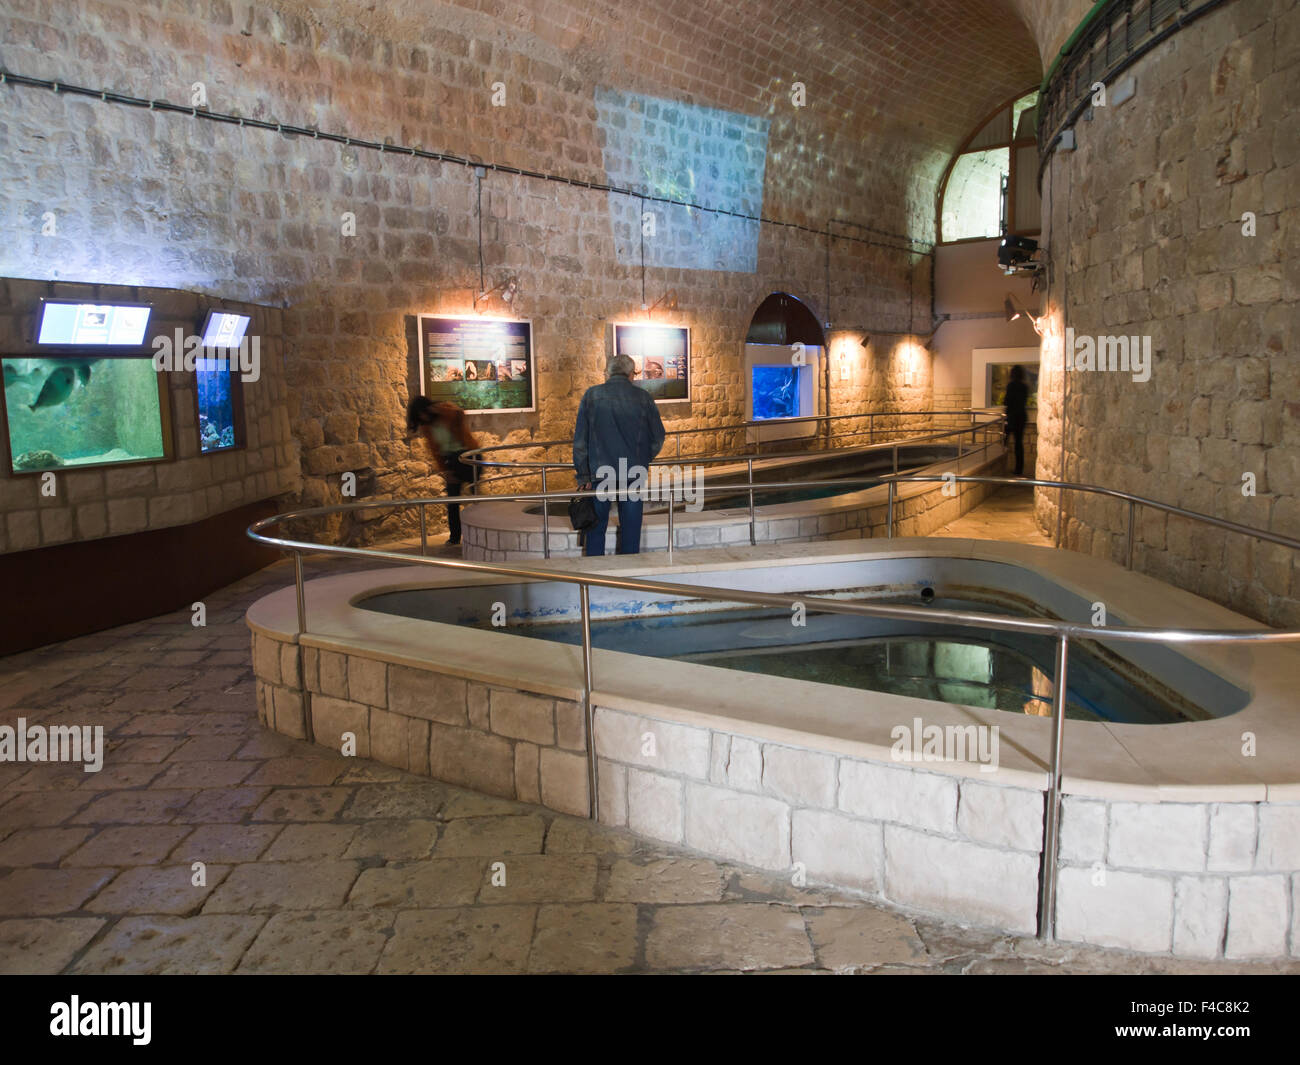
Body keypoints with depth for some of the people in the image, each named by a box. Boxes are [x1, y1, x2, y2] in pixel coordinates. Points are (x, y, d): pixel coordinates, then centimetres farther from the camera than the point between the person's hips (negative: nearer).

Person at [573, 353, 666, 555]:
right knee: (631, 529, 8)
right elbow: (658, 437, 6)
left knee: (596, 529, 11)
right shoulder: (643, 397, 0)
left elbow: (580, 440, 1)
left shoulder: (591, 395, 1)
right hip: (634, 474, 0)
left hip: (599, 474, 0)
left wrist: (583, 476, 5)